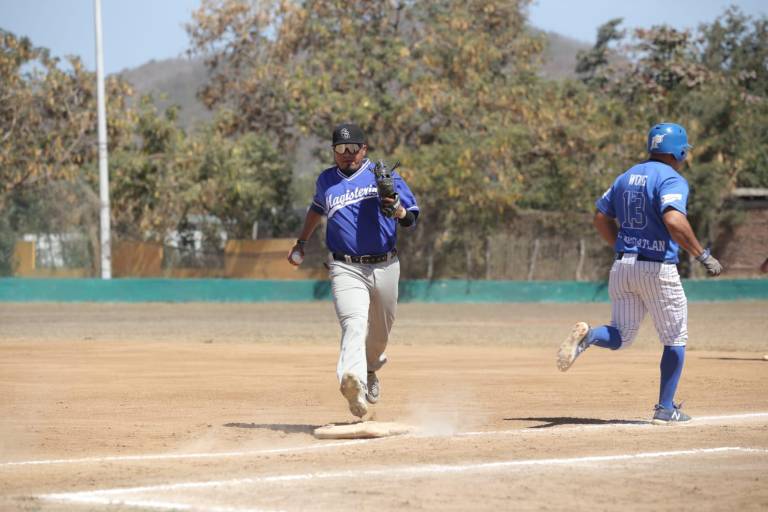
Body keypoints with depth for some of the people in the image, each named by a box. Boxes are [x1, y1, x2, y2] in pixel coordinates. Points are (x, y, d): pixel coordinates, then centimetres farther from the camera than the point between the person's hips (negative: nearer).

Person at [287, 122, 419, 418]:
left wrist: (398, 210, -23)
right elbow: (317, 208, 35)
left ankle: (370, 370, 47)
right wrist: (301, 243, 35)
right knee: (354, 324, -24)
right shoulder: (326, 181, 13)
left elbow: (411, 218, -1)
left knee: (380, 331, 15)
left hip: (385, 268, 1)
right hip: (346, 268, -1)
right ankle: (352, 381, -46)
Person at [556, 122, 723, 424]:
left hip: (622, 267, 6)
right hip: (658, 269, -6)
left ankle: (587, 335, -22)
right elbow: (674, 222, -28)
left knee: (620, 337, 11)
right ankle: (665, 408, 11)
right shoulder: (672, 180, -11)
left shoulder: (627, 177, 12)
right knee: (675, 340, 10)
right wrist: (703, 256, -21)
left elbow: (601, 218, 17)